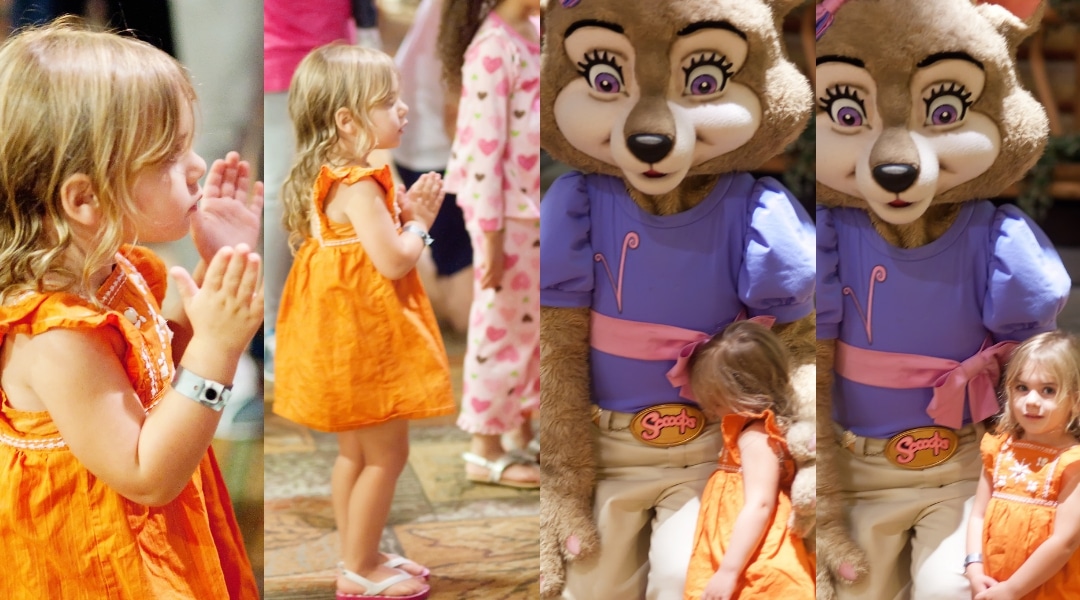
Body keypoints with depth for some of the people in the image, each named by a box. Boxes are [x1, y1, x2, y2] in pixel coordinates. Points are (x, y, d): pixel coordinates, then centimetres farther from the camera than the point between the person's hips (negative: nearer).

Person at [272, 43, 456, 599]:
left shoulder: (329, 178, 9)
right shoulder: (359, 186, -22)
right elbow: (393, 261, -26)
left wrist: (404, 210, 5)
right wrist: (419, 223, -8)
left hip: (345, 331, 10)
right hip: (362, 336, -10)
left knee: (356, 450, 19)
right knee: (386, 452, 1)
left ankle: (359, 554, 31)